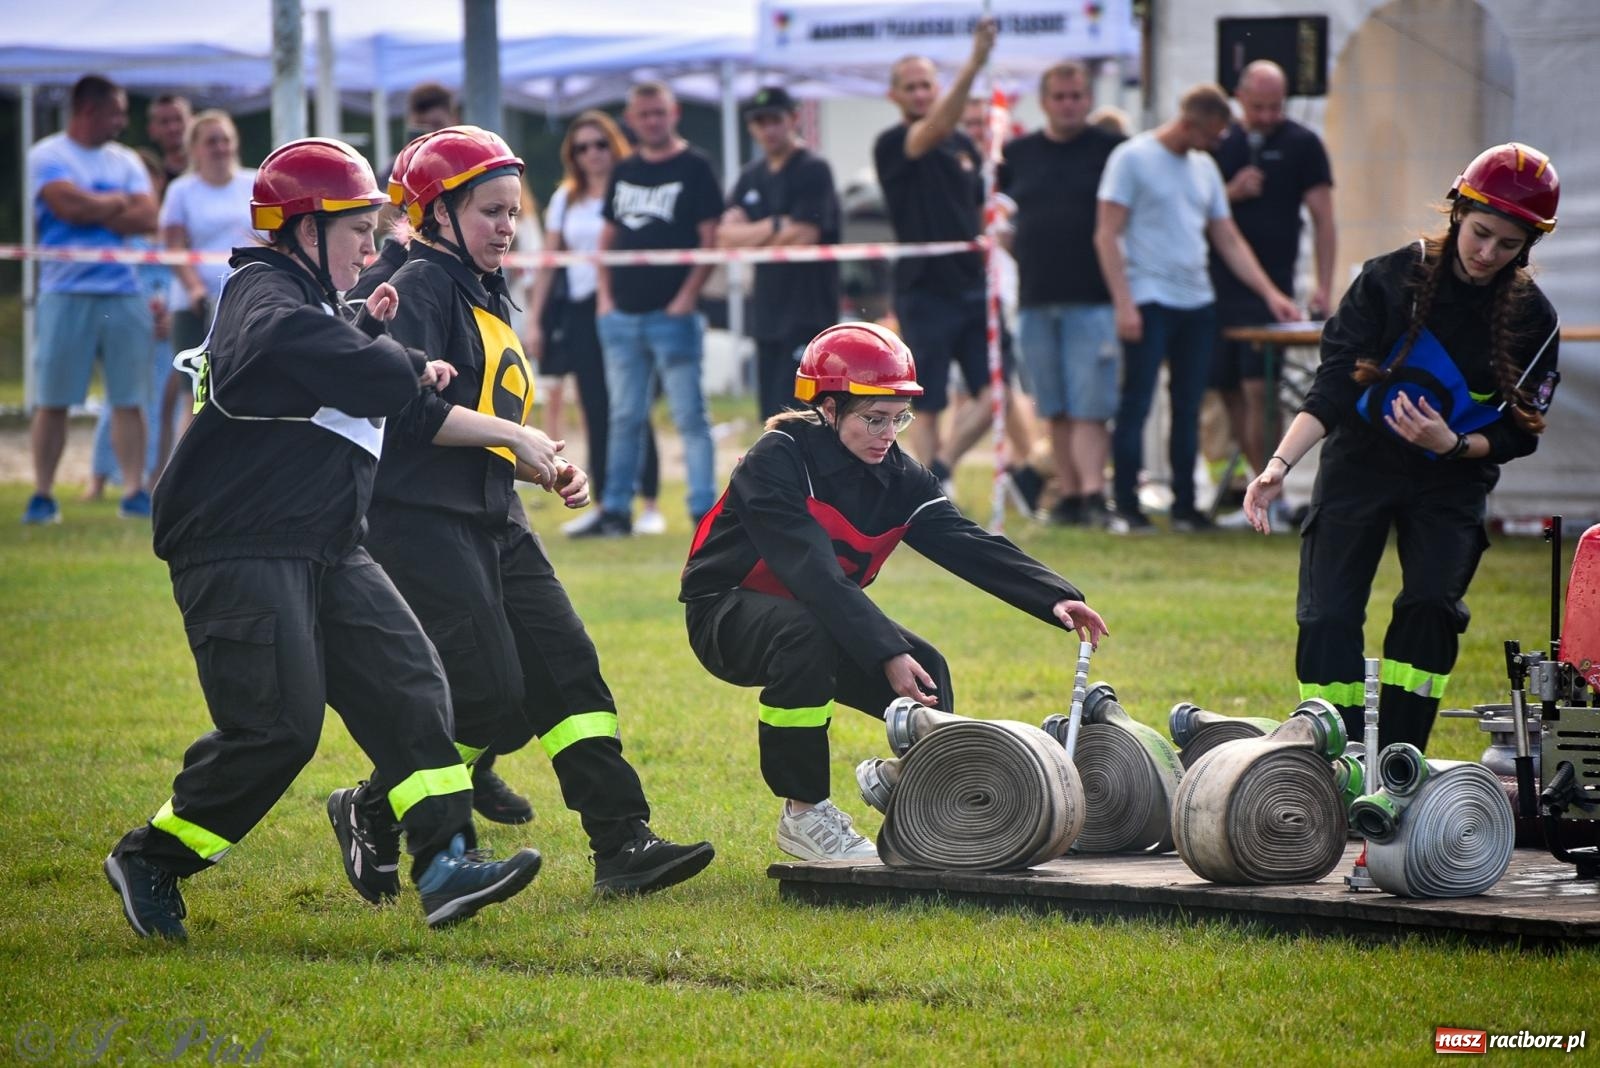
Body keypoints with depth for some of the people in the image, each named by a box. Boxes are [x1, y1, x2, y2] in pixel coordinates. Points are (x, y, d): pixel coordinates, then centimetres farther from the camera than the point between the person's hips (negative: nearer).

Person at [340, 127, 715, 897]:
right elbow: (410, 407, -21)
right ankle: (373, 814, 6)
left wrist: (550, 472, 11)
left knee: (567, 670, 0)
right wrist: (513, 434, -16)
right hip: (423, 520, -9)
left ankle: (623, 845, -3)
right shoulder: (422, 286, -8)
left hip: (494, 523, 9)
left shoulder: (493, 298, 20)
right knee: (489, 698, -13)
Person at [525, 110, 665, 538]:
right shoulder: (565, 199, 13)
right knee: (595, 411, 4)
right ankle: (603, 503, 8)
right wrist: (534, 320, 10)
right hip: (580, 310, 4)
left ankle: (649, 504, -1)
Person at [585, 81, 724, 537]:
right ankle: (615, 511, 16)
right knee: (624, 418, 10)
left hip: (673, 315, -6)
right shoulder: (624, 171, 14)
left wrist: (687, 297, -14)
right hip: (621, 314, 6)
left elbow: (711, 240, -7)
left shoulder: (694, 168, -2)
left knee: (690, 417, -5)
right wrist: (604, 295, 7)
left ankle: (704, 511, -4)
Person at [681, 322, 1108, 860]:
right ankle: (803, 814, -22)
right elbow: (815, 575, -34)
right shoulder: (777, 462, -25)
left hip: (820, 616, 6)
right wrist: (887, 655, -41)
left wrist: (1054, 597, -30)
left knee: (925, 672, -15)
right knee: (807, 636, -37)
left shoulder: (899, 477, -4)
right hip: (726, 613, -6)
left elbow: (969, 544, -15)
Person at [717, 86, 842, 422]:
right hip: (768, 313, 8)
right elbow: (726, 235, 4)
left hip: (808, 314, -8)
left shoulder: (813, 170, -7)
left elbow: (804, 236, -17)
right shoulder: (751, 178, 15)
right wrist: (775, 226, -12)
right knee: (772, 413, 9)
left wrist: (750, 237, -3)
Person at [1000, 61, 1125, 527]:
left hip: (1092, 300, -4)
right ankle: (1068, 494, 12)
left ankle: (1093, 493, -16)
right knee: (1055, 410, 7)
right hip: (1035, 303, 4)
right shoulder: (1018, 153, 11)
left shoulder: (1112, 150, 1)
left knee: (1090, 407, -11)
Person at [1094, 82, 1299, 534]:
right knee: (1136, 405, -5)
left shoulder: (1205, 168, 15)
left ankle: (1185, 505, 14)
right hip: (1148, 303, -6)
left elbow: (1229, 241, 18)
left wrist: (1270, 293, 8)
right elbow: (1106, 236, -9)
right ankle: (1126, 507, -2)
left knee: (1188, 409, 8)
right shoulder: (1132, 158, -5)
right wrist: (1123, 303, -17)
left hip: (1197, 304, 6)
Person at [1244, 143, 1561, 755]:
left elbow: (1518, 434, -3)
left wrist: (1453, 444, -23)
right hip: (1361, 464, -1)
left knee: (1431, 605, -18)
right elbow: (1332, 389, -14)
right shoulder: (1390, 278, -10)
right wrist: (1279, 464, -27)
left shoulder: (1532, 319, -6)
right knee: (1328, 617, -10)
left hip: (1452, 481, 1)